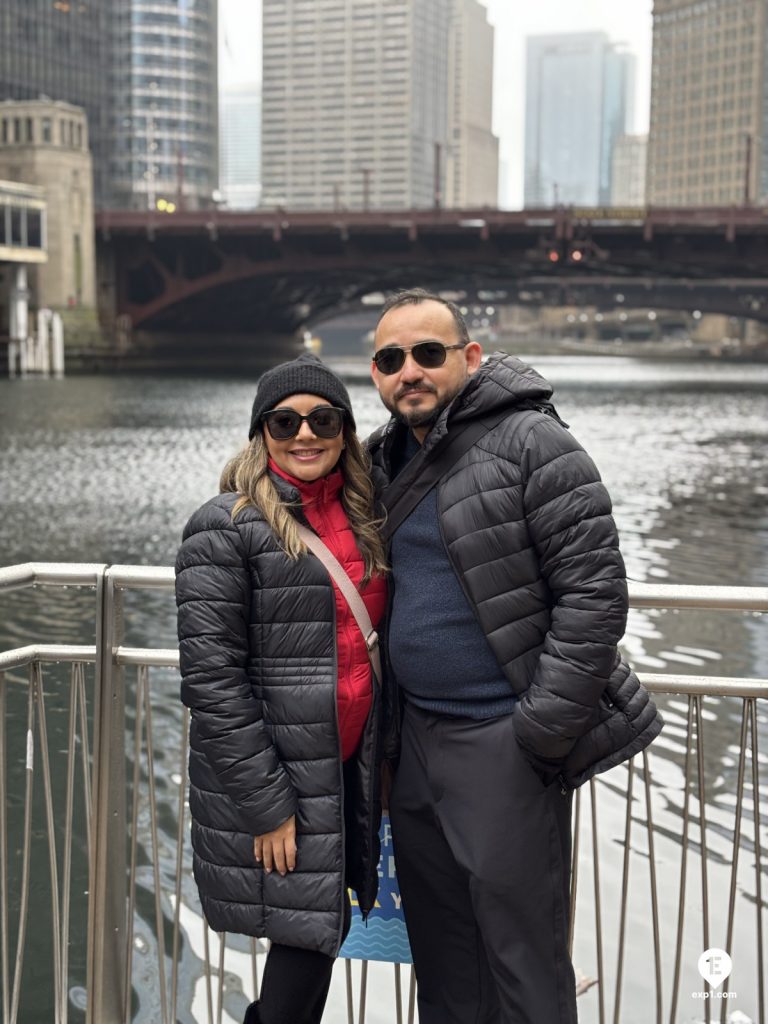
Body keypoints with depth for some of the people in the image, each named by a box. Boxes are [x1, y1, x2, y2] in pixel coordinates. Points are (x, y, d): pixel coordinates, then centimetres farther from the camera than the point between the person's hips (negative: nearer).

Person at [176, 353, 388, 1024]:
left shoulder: (360, 518, 9)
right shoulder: (226, 528, -12)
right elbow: (211, 679, -16)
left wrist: (378, 760, 13)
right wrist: (267, 805, -16)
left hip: (349, 767, 6)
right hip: (270, 774, -6)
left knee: (318, 928, 13)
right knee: (312, 932, 1)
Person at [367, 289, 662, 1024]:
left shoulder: (530, 442, -12)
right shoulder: (386, 460, 10)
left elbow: (595, 590, -16)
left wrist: (544, 729, -18)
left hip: (504, 742, -7)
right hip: (414, 736, 7)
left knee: (520, 950, 2)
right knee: (439, 950, 18)